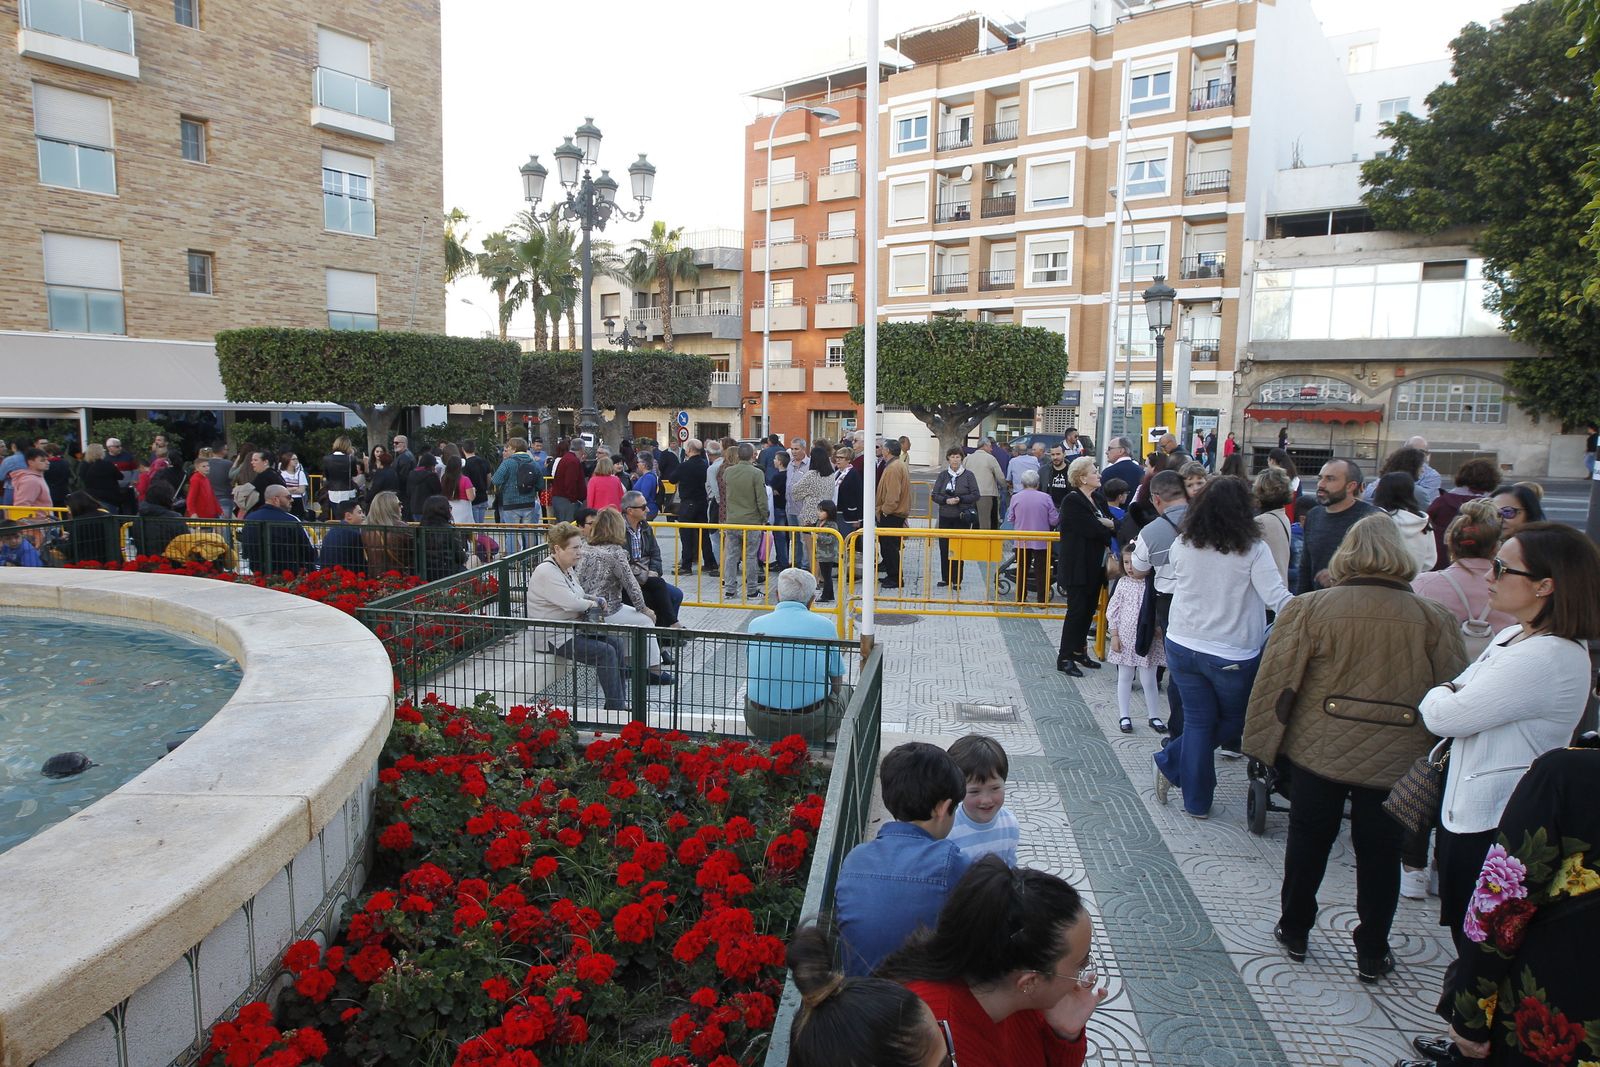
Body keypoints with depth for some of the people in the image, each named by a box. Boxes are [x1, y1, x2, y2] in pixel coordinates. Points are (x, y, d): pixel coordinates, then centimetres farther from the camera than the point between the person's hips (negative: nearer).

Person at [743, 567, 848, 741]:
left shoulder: (756, 624, 2)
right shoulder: (825, 625, -4)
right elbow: (836, 685, 5)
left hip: (760, 726, 2)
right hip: (811, 726, -2)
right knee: (843, 692, 29)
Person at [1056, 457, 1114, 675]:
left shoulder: (1099, 499, 13)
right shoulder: (1072, 501, -14)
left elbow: (1112, 523, 5)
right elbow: (1091, 529, -21)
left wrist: (1107, 524, -17)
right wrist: (1110, 527, -5)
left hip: (1096, 565, 8)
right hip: (1078, 567, -8)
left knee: (1089, 609, 14)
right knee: (1077, 610, -4)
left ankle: (1079, 651, 27)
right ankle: (1064, 658, 5)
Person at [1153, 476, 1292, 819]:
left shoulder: (1182, 544, -3)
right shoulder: (1253, 550, -15)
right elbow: (1277, 598, -19)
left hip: (1182, 645, 4)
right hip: (1232, 655, -3)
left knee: (1197, 721, 15)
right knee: (1234, 720, 20)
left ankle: (1197, 802, 17)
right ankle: (1171, 763, 13)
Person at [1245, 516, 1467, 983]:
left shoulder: (1309, 608, -11)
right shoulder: (1434, 618, -6)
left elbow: (1276, 682, -9)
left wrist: (1261, 743, 2)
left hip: (1318, 751, -1)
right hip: (1396, 758, 1)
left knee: (1308, 841, 15)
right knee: (1380, 854, 15)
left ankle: (1294, 932, 30)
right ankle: (1372, 953, 27)